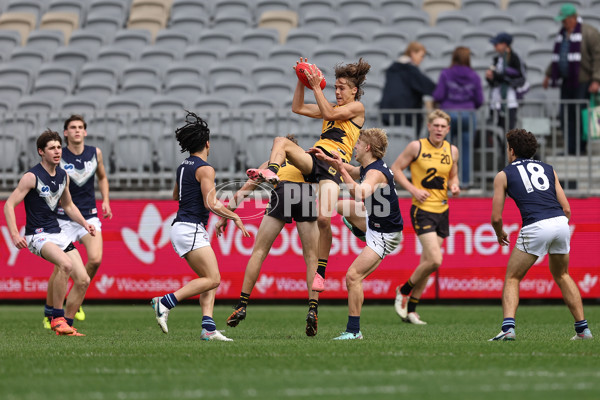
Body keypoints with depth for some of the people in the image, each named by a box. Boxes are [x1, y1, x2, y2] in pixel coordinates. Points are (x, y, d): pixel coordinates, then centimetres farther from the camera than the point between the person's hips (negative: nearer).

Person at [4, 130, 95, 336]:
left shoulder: (63, 176, 9)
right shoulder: (32, 177, -11)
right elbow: (9, 204, -12)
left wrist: (84, 223, 11)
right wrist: (14, 234, -23)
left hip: (57, 234, 7)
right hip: (37, 235, -7)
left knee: (83, 280, -4)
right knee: (66, 264, -34)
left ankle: (66, 325, 9)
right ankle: (57, 317, -22)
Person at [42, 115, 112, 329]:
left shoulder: (95, 153, 3)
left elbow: (102, 177, 21)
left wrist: (105, 201, 9)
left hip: (89, 216, 3)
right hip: (64, 219, -3)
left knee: (95, 259, -17)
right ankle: (49, 313, 15)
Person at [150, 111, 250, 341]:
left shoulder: (183, 167, 16)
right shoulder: (205, 169, -11)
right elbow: (211, 204, -18)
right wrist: (234, 216, -6)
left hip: (180, 226, 9)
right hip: (191, 229, -9)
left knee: (210, 280, 7)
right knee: (212, 279, -12)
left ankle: (208, 327, -5)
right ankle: (166, 302, -18)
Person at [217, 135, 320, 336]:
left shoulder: (271, 163, 34)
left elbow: (243, 190, 30)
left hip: (281, 191, -1)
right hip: (307, 194, 1)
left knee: (259, 252, 9)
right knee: (312, 258, 6)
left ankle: (242, 305, 5)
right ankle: (313, 309, -7)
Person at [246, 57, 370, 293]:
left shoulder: (357, 108, 8)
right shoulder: (332, 107, 28)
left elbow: (329, 114, -8)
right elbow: (298, 108, 24)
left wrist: (316, 87, -6)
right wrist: (301, 81, 15)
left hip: (334, 165, -7)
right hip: (314, 159, 7)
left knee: (323, 219, -22)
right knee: (281, 141, -21)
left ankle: (320, 272, -15)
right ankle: (271, 173, -45)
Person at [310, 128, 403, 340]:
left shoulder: (376, 173, -28)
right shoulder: (368, 168, 3)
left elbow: (359, 193, -48)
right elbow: (351, 172, 27)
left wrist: (342, 169, -43)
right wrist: (328, 160, 18)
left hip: (384, 236, -10)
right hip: (374, 223, 10)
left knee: (353, 276, -19)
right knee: (343, 206, 28)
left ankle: (353, 331, -16)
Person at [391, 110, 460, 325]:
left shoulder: (452, 151, 8)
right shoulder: (416, 147, -7)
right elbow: (395, 169, 0)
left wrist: (454, 186, -2)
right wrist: (413, 189, -13)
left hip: (442, 211, 6)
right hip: (422, 210, -6)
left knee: (427, 262, 9)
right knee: (435, 260, -17)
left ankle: (411, 309, 20)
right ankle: (403, 291, 7)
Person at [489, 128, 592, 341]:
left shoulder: (503, 175, 13)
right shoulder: (548, 169, 23)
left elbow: (496, 217, 9)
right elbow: (566, 209, 17)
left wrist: (500, 234, 30)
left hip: (535, 227, -4)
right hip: (561, 222, 4)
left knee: (512, 278, 9)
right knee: (562, 275, 25)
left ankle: (508, 327, -11)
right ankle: (583, 329, 20)